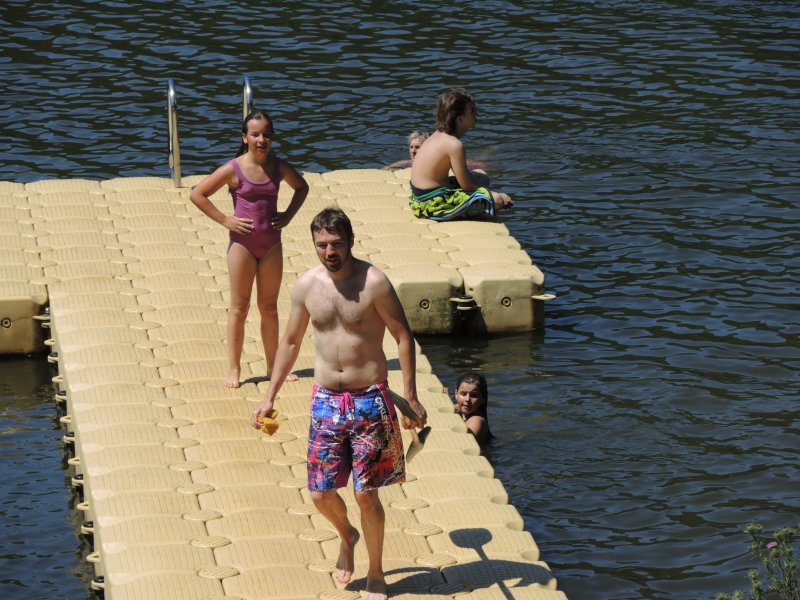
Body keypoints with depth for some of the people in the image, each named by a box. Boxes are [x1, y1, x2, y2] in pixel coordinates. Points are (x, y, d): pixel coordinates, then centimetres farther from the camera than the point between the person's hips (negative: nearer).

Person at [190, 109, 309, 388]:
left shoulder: (279, 167, 1)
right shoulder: (234, 169, -11)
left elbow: (301, 187, 21)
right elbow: (197, 194, -8)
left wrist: (288, 215, 6)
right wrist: (225, 220, -11)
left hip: (271, 243, 4)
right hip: (243, 242, -4)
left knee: (269, 307, 11)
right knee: (239, 307, 3)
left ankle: (272, 365, 20)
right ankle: (234, 369, 9)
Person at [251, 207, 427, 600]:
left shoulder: (373, 282, -12)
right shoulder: (306, 285, 0)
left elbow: (403, 336, -6)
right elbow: (290, 342, 13)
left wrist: (411, 397, -9)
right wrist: (270, 396, 12)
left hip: (369, 400, -3)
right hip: (326, 400, 3)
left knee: (366, 494, -2)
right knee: (321, 493, 3)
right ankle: (347, 536, 37)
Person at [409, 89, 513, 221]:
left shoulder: (440, 135, 8)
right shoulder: (454, 144, -21)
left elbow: (462, 175, 15)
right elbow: (466, 186, -16)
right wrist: (496, 195, -3)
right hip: (433, 206, -10)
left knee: (481, 176, 26)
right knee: (497, 200, -14)